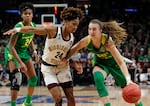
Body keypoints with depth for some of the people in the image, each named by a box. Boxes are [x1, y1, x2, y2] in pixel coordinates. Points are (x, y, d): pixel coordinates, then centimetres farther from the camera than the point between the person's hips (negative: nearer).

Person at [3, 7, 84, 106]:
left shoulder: (72, 38, -5)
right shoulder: (53, 30, -21)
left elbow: (67, 56, 8)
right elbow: (33, 29, -25)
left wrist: (75, 65, -7)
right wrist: (17, 29, -40)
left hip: (63, 67, 5)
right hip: (48, 68, -5)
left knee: (71, 98, 2)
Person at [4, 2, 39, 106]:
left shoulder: (33, 25, -5)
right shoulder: (18, 27, -26)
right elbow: (11, 46, -27)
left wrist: (34, 52, 1)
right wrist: (20, 62, -31)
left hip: (24, 51, 7)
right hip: (12, 52, -7)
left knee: (33, 78, 10)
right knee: (17, 79, -23)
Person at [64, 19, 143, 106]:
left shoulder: (107, 41, -38)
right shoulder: (87, 40, -29)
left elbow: (121, 62, -41)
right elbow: (74, 49, -7)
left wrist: (128, 79, -52)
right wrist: (65, 59, -10)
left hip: (113, 61, -2)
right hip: (100, 62, 2)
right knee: (98, 78, -32)